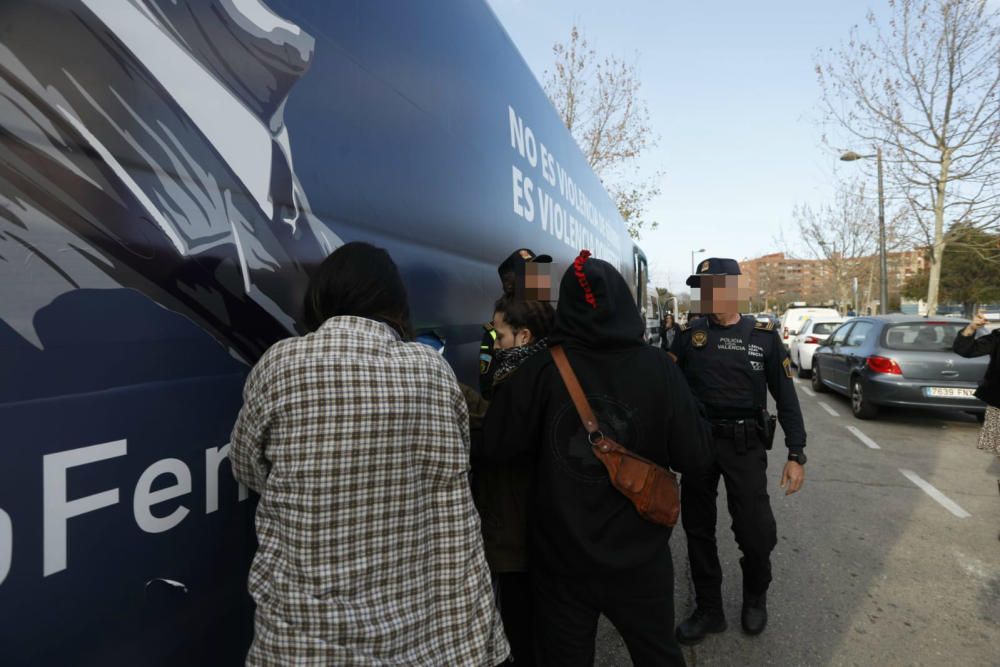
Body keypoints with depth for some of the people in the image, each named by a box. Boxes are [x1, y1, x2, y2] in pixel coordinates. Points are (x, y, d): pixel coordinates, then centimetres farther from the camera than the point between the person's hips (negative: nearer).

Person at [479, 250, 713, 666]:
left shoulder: (540, 372, -16)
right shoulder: (658, 369, -14)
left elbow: (493, 448, -11)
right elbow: (695, 456, -10)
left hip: (560, 560, 0)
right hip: (639, 558, 1)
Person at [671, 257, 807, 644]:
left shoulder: (764, 336, 0)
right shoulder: (690, 334, 2)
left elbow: (786, 397, 1)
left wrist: (796, 455, -3)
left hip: (745, 444, -2)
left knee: (756, 532, 0)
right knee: (698, 530, 10)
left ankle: (755, 597, 32)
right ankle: (708, 609, 29)